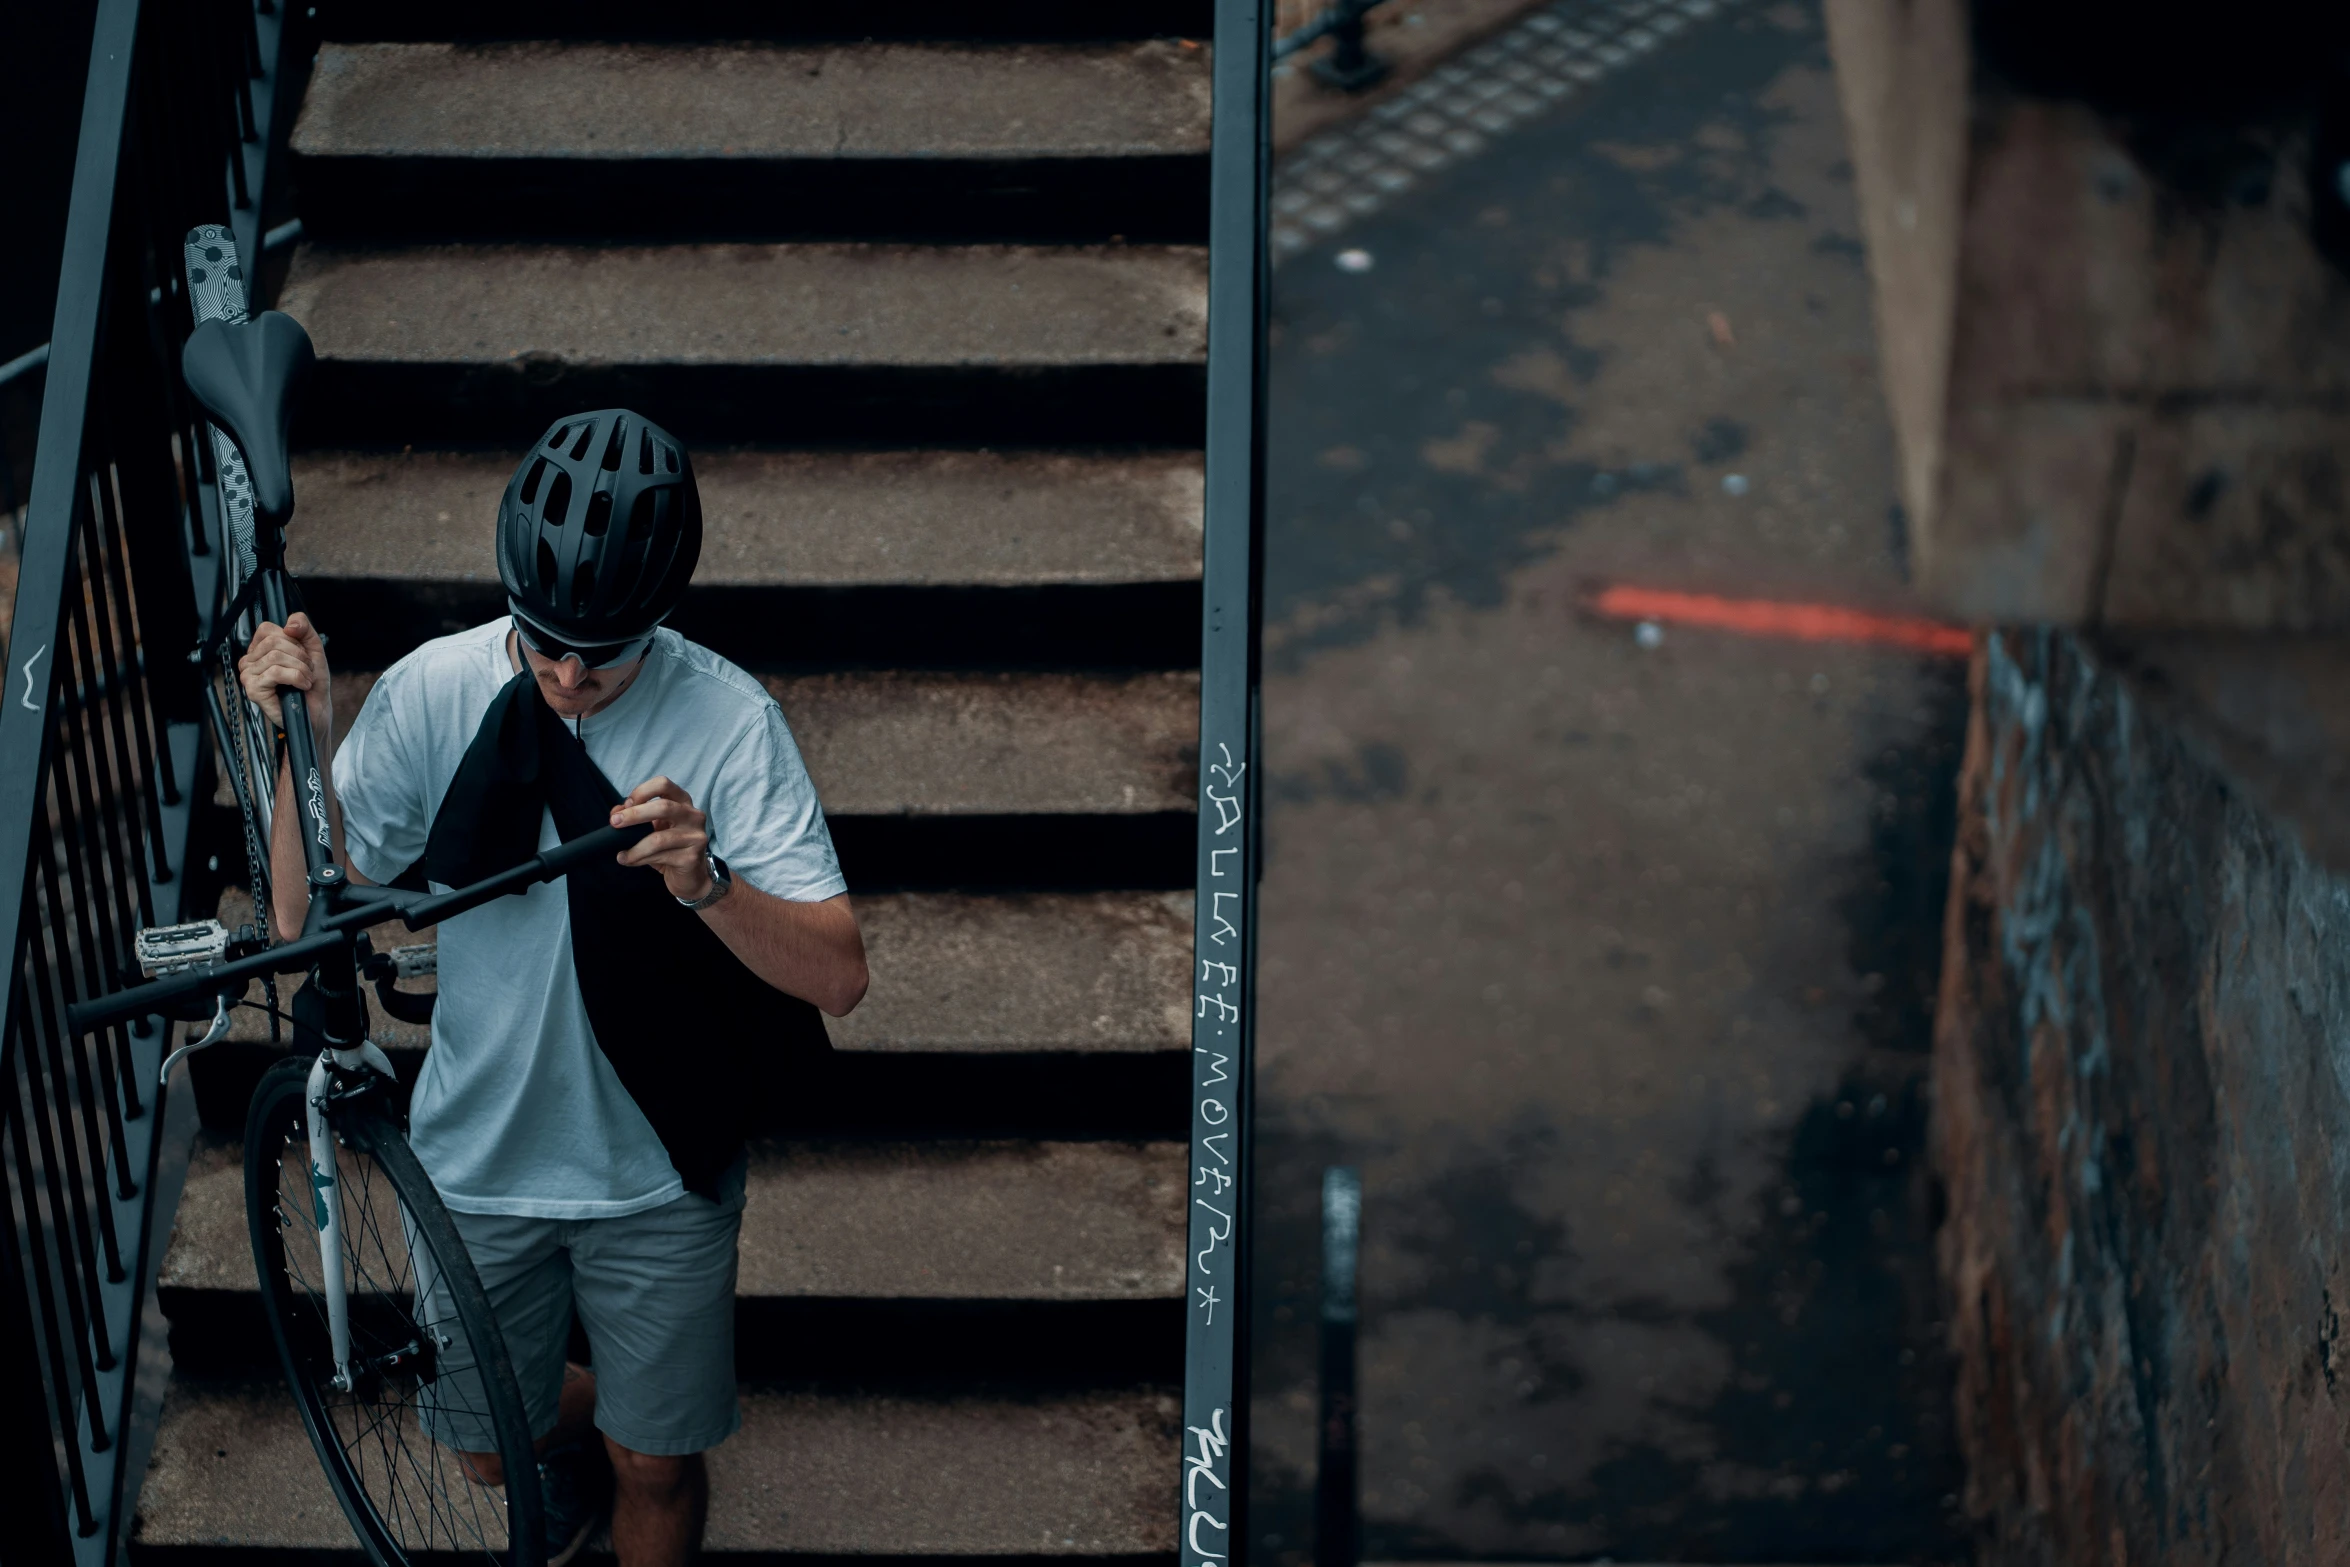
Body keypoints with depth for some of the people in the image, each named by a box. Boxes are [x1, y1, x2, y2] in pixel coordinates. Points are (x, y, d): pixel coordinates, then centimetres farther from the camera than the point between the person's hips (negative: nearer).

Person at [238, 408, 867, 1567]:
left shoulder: (725, 720, -20)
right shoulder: (435, 691, -14)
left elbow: (836, 975, -24)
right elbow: (308, 916, -9)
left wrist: (706, 884, -42)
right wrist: (302, 743, -24)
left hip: (655, 1169, -2)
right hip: (481, 1155, 2)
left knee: (657, 1469, 13)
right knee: (487, 1448, 22)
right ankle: (571, 1432, 55)